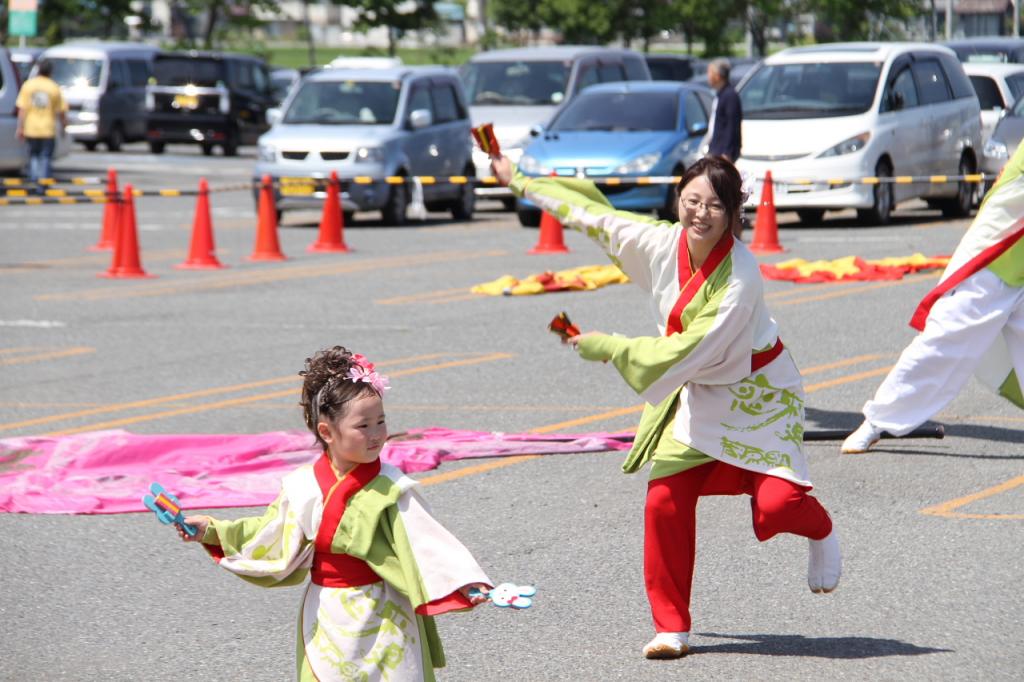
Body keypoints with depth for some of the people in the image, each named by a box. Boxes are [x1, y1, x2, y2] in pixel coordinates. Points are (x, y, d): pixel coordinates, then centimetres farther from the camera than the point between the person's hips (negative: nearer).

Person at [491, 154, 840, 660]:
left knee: (775, 503, -18)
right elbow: (593, 213, 2)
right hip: (698, 396, 5)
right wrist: (521, 183, 11)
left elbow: (692, 350, -30)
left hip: (758, 394, -5)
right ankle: (671, 627, 6)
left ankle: (821, 531, 21)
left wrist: (608, 348, -24)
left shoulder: (740, 273, -28)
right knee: (665, 501, -6)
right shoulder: (662, 243, -12)